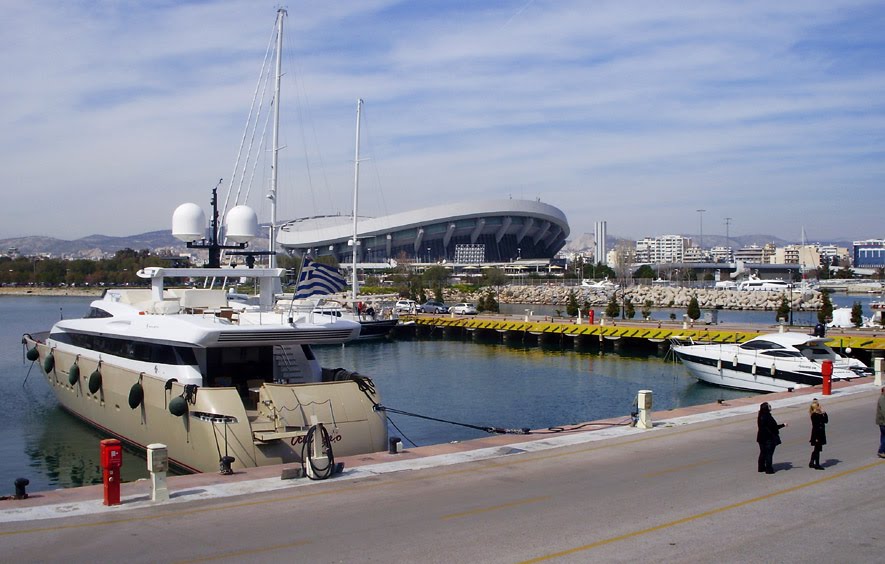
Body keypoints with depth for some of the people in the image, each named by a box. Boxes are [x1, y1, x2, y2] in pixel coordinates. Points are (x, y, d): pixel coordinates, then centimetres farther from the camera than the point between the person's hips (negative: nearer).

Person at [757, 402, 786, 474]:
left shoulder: (760, 416, 6)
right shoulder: (768, 417, -21)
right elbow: (774, 426, -21)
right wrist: (783, 425, -10)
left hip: (762, 438, 9)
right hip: (769, 438, -8)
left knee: (763, 453, 16)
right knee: (769, 453, -1)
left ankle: (761, 468, 24)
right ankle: (769, 469, 3)